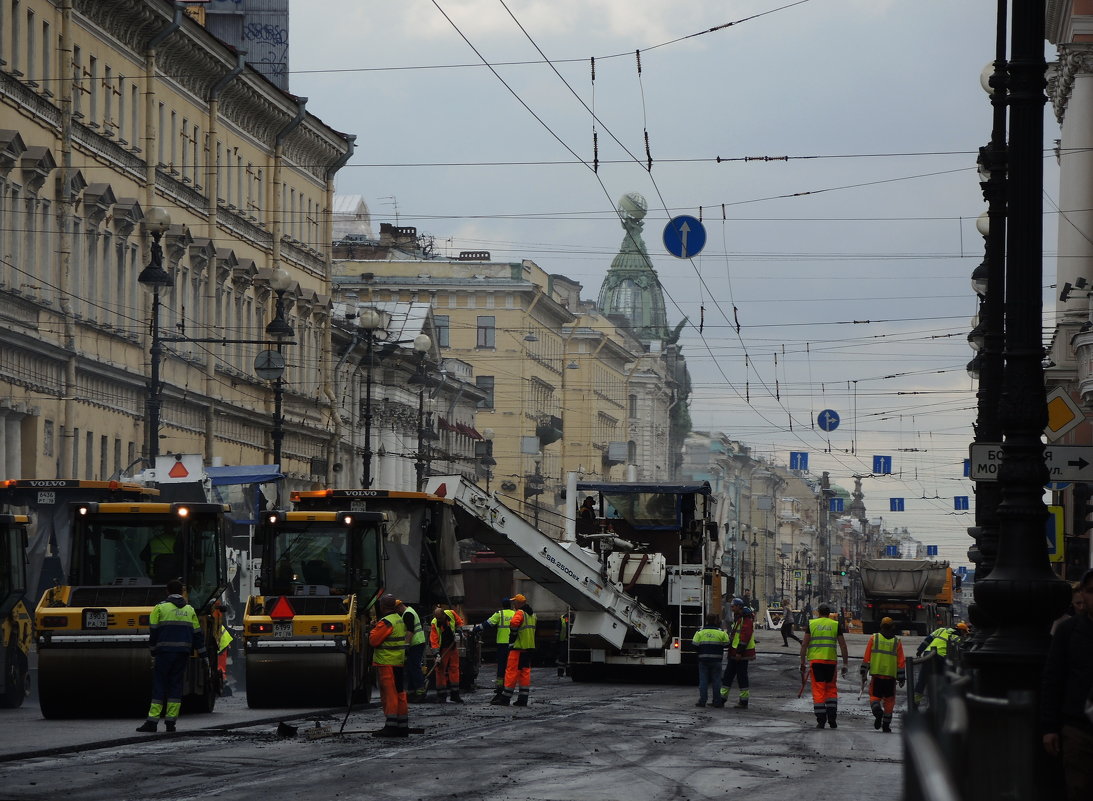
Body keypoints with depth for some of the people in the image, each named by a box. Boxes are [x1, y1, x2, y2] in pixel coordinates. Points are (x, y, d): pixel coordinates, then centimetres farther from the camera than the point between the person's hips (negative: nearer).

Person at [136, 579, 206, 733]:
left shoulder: (160, 608, 0)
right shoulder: (189, 610, 11)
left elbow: (153, 632, -2)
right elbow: (197, 634, 12)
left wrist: (153, 652, 6)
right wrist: (203, 655, 16)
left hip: (164, 652, -3)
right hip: (183, 654, 3)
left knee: (159, 685, -2)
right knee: (176, 685, 8)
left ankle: (152, 721, -7)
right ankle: (170, 721, 3)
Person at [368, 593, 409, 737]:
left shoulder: (386, 622, -16)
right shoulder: (400, 620, 14)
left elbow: (373, 640, -16)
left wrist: (373, 629, 3)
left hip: (386, 663, -9)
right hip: (399, 663, 9)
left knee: (389, 693, -8)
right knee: (399, 693, 12)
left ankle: (390, 726, -11)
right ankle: (403, 726, 15)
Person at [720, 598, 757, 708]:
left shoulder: (746, 619, -16)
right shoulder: (737, 618, 18)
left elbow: (745, 637, -23)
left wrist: (739, 652, -25)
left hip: (741, 655, -10)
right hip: (734, 654, 10)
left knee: (742, 677, -4)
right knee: (728, 675, 11)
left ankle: (744, 701, 2)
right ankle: (722, 698, 16)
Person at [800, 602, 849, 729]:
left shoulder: (811, 623, 6)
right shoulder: (836, 625, 8)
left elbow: (804, 644, 2)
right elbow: (843, 646, 5)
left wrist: (802, 663, 6)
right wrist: (845, 664, 9)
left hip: (815, 660, -1)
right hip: (831, 661, 1)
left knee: (818, 691, 0)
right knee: (831, 689, 13)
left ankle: (821, 720, -4)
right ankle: (832, 718, 4)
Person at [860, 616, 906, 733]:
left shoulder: (874, 638, 3)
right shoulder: (897, 642, 5)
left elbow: (866, 658, 2)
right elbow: (901, 662, 5)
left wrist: (864, 674, 8)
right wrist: (901, 678, 10)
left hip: (876, 675, -1)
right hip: (891, 675, 1)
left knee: (874, 696, 7)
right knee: (889, 700, 11)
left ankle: (877, 710, -24)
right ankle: (886, 724, 11)